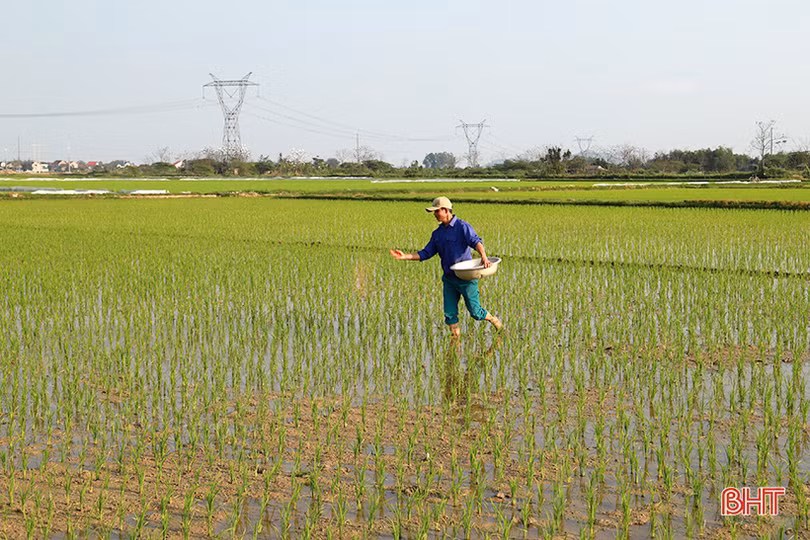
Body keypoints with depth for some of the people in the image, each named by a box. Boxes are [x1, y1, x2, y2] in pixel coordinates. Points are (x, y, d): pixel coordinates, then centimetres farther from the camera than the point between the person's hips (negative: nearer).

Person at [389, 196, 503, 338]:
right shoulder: (437, 233, 10)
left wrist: (484, 257, -44)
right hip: (449, 278, 6)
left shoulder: (463, 227, -11)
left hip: (465, 277, -6)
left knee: (475, 312, 3)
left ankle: (495, 321, 30)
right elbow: (426, 253, 11)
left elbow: (476, 242, -25)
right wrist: (405, 256, -1)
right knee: (450, 314, 2)